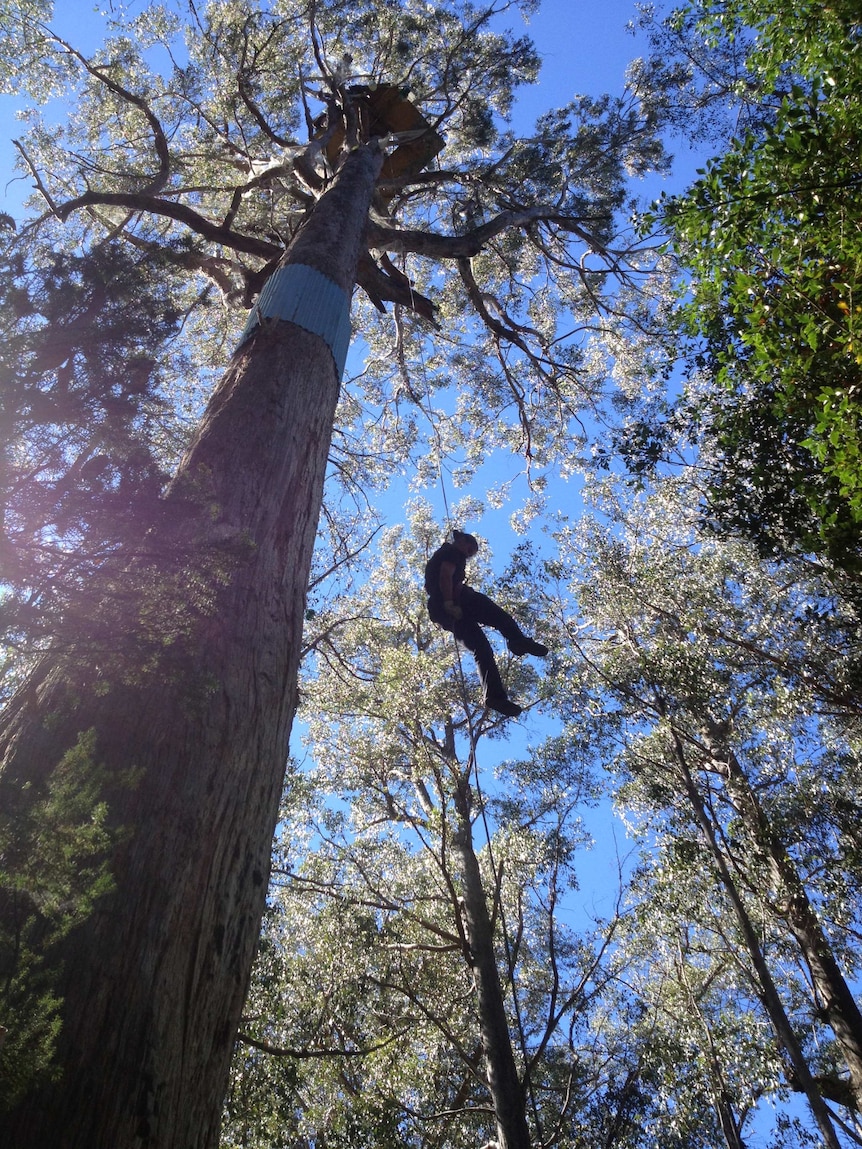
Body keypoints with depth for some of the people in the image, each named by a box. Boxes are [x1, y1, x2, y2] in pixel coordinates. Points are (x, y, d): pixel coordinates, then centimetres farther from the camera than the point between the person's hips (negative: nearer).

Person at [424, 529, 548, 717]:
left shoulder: (440, 553, 36)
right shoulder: (453, 552, 8)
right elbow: (446, 575, -10)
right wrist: (449, 603, -21)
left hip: (440, 611, 8)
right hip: (453, 600, -8)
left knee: (481, 649, -1)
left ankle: (495, 695, -12)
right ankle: (519, 641, -34)